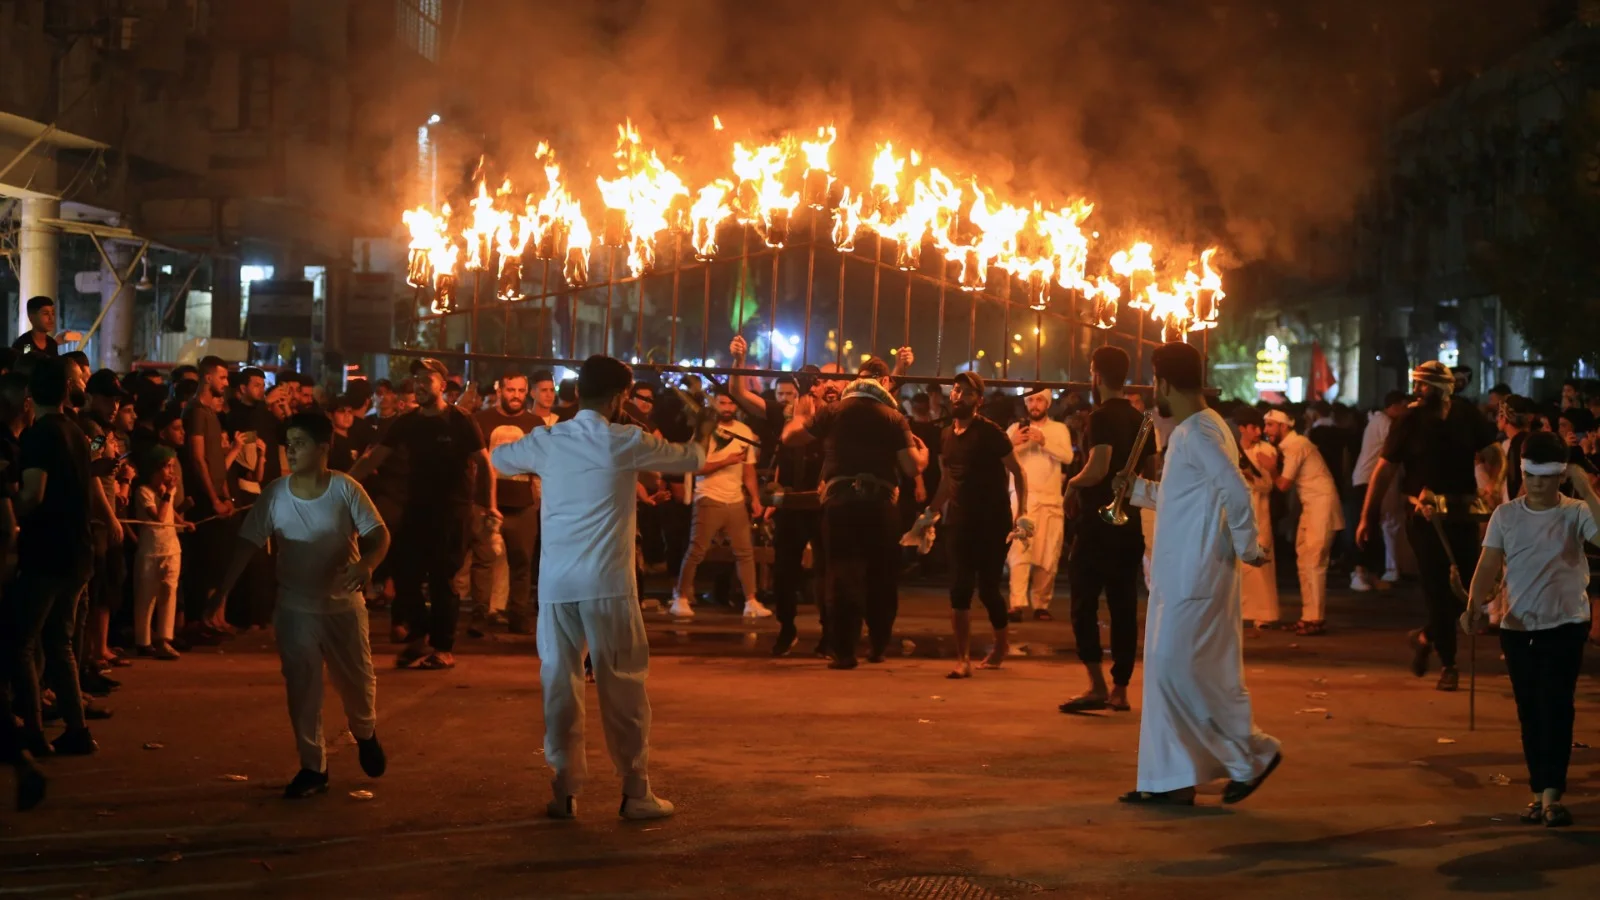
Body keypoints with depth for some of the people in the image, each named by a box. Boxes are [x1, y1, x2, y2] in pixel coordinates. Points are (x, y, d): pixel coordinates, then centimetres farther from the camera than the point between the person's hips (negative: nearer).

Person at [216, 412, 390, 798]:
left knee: (357, 680, 12)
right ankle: (312, 767, 14)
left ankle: (365, 735, 42)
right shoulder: (275, 494, -7)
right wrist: (222, 590, -13)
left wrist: (367, 563, -31)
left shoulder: (345, 489, -12)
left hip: (344, 605, -1)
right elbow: (248, 543, -5)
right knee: (301, 689, 2)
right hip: (295, 608, 1)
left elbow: (379, 535, -10)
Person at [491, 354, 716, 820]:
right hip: (606, 582, -3)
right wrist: (702, 432, 33)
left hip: (556, 584, 3)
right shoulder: (626, 442, -3)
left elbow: (499, 457, 27)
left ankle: (565, 791, 10)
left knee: (560, 685, 8)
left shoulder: (546, 441, 6)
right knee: (623, 686, 5)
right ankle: (635, 793, 9)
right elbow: (691, 460, 11)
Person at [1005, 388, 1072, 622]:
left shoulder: (1059, 429, 9)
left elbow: (1067, 457, -7)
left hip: (1050, 500, 1)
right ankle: (1018, 604, -23)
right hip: (1022, 497, -1)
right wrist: (1013, 443, -15)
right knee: (1019, 550, -15)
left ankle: (1041, 604, 13)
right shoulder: (1015, 429, 9)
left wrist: (1044, 442, -18)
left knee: (1049, 556, 3)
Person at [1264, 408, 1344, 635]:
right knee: (1305, 562, 11)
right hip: (1311, 506, 10)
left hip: (1321, 504, -10)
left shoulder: (1295, 446, -14)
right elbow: (1288, 483, 11)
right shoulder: (1290, 445, 15)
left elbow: (1283, 485, -15)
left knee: (1313, 562, -10)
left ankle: (1316, 619, -9)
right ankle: (1310, 615, 16)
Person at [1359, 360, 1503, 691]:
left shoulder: (1467, 417, 1)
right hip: (1425, 516, -3)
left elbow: (1494, 454, 7)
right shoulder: (1409, 422, -5)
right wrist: (1366, 517, -7)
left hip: (1462, 514, 3)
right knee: (1438, 589, -3)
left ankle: (1427, 637, 28)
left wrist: (1493, 484, -14)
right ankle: (1447, 664, 8)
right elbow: (1384, 470, -4)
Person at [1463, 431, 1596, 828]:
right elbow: (1489, 565, -1)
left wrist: (1588, 493, -26)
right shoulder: (1506, 515, 3)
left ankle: (1552, 794, -11)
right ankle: (1539, 791, 16)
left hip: (1565, 626, -3)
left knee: (1555, 708, -9)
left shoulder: (1575, 513, -5)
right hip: (1517, 627, 3)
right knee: (1529, 713, 9)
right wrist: (1474, 604, -17)